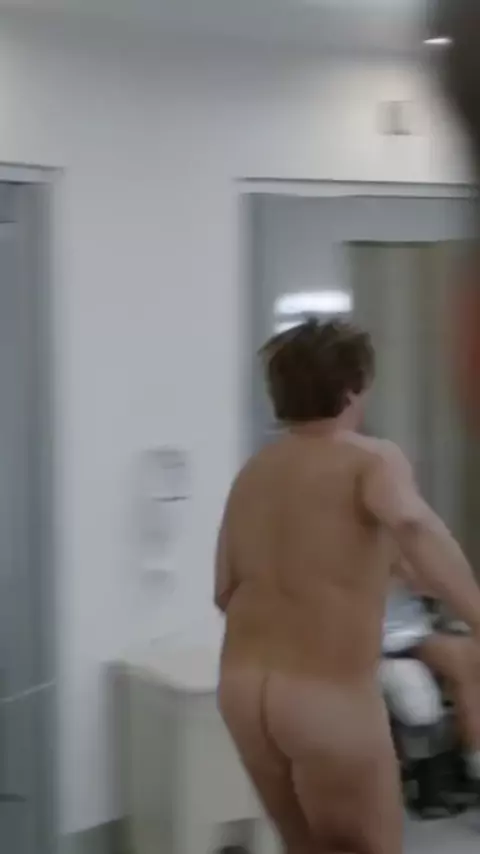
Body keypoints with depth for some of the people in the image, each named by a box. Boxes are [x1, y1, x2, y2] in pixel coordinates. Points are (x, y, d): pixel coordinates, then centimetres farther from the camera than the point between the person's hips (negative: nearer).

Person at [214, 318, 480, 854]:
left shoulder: (253, 473, 13)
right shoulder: (372, 459, -7)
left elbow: (225, 591, 15)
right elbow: (412, 524, -29)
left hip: (243, 685, 7)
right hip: (328, 695, -7)